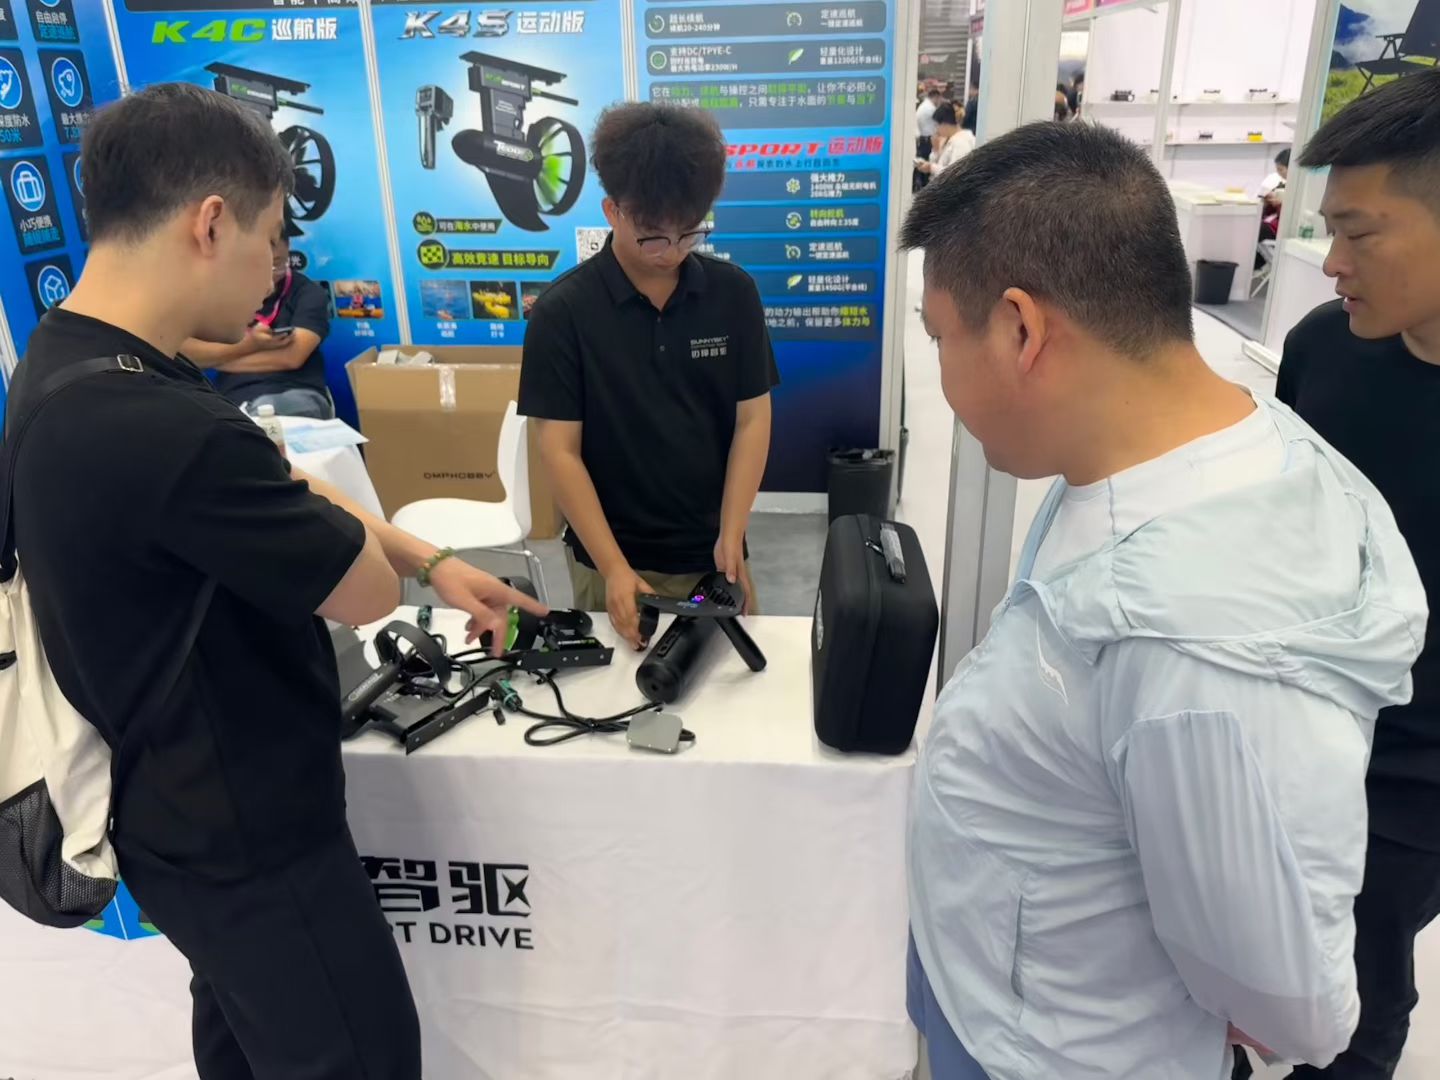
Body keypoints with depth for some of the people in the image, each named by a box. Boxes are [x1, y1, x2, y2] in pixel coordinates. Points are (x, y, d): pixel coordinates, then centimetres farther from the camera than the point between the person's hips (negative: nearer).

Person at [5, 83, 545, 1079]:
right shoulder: (164, 428, -35)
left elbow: (276, 504, 8)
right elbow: (368, 592, -21)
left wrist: (437, 561, 7)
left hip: (186, 815, 9)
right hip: (247, 839, -9)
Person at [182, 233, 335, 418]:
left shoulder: (308, 292, 5)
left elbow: (292, 357, -9)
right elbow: (185, 351, 2)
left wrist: (214, 358, -1)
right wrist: (248, 344, -11)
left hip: (298, 395, 0)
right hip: (235, 399, 0)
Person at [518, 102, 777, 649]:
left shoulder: (734, 293, -4)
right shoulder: (563, 310, -11)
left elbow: (752, 420, -2)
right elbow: (560, 451, -11)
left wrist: (731, 537, -11)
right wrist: (614, 568, -18)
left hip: (712, 552, 2)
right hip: (609, 561, -2)